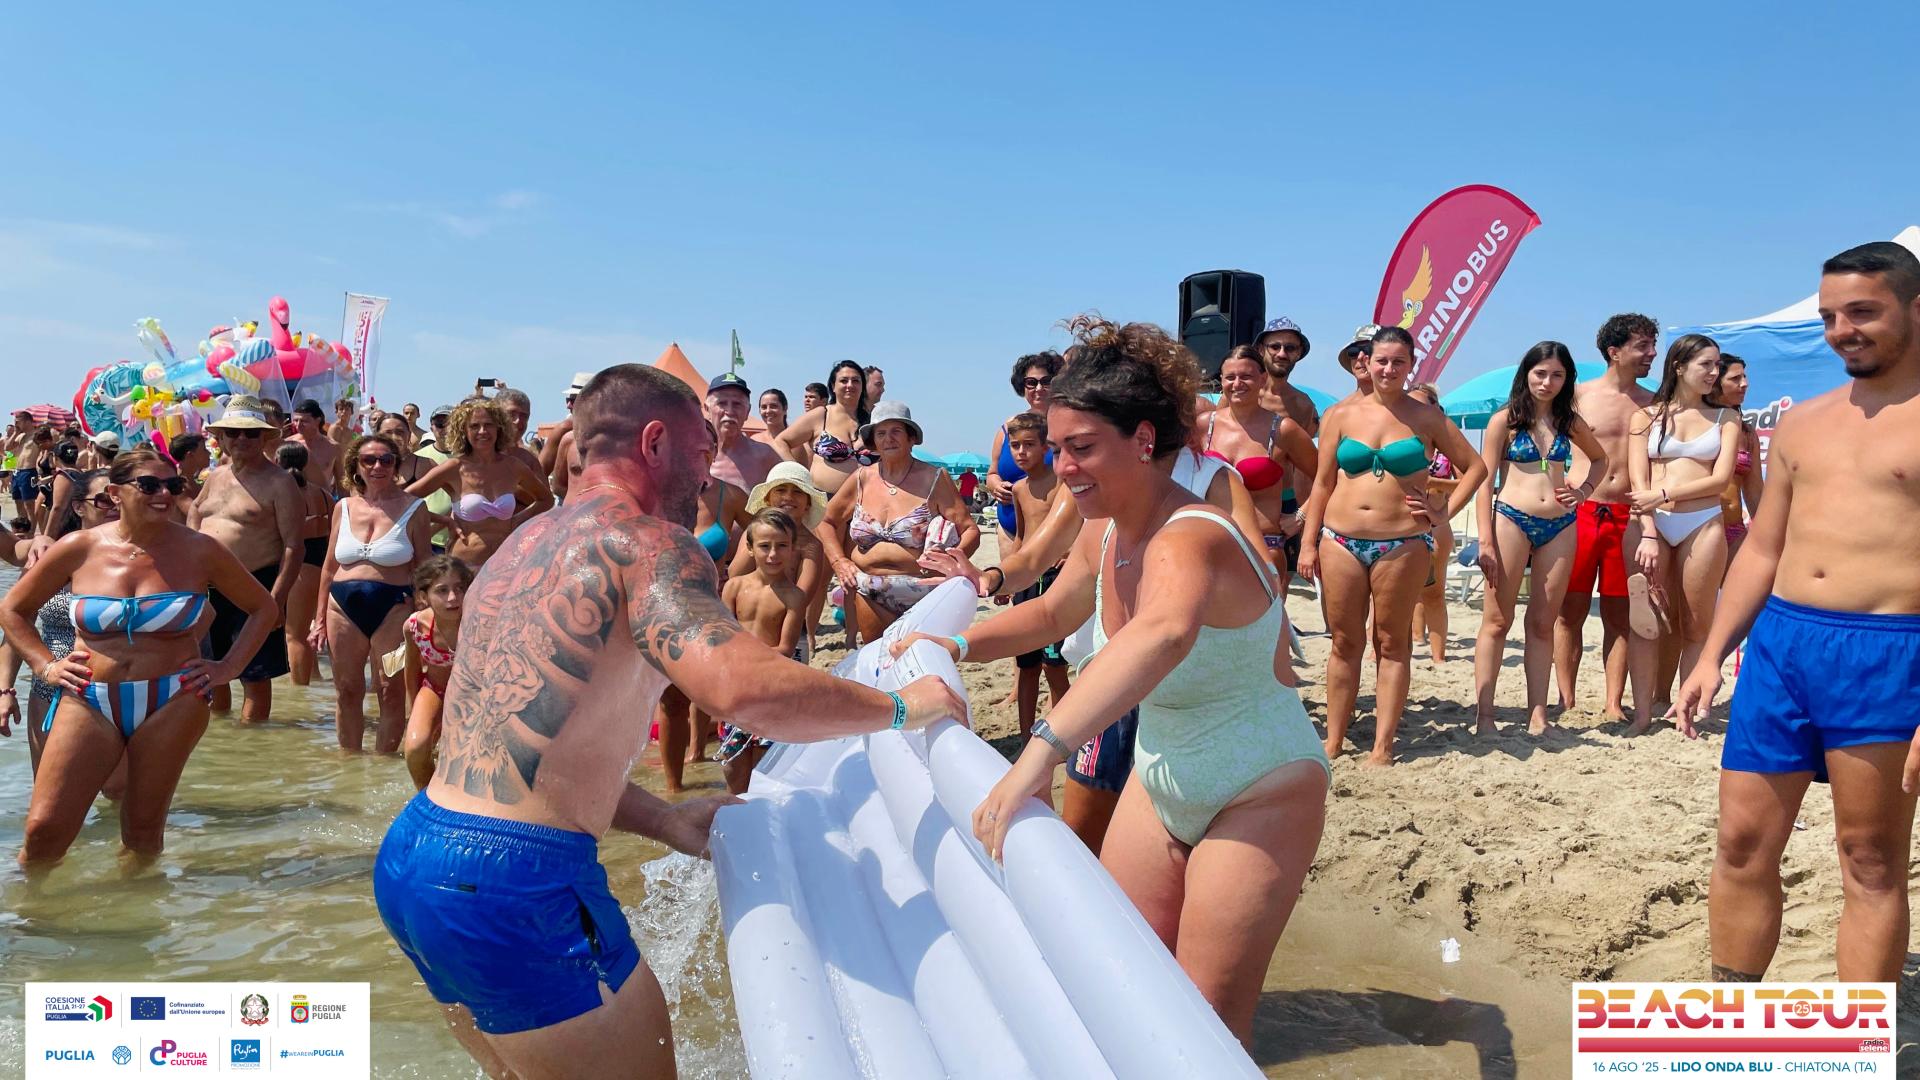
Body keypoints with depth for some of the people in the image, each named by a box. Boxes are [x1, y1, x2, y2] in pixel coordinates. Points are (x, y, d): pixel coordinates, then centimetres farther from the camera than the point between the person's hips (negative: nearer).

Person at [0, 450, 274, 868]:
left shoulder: (199, 551, -1)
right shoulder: (80, 548, 1)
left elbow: (263, 607, 10)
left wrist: (229, 666, 2)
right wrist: (45, 667, 5)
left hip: (172, 703, 0)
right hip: (88, 701, 1)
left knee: (144, 830, 6)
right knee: (44, 829, -3)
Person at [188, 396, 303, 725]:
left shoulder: (279, 483, -11)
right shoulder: (216, 477, 11)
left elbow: (294, 545, -15)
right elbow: (196, 508, 32)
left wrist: (276, 600, -22)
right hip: (208, 587, 7)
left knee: (255, 674, 0)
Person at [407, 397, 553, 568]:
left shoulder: (512, 466, 5)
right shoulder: (455, 468, -3)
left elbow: (546, 499, 20)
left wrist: (518, 519, 6)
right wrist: (446, 521, -3)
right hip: (463, 565, -2)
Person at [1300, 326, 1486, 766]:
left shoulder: (1426, 418, 4)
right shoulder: (1340, 415, 8)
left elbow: (1476, 466, 12)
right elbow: (1322, 482, 10)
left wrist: (1445, 512, 1)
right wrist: (1309, 542, 5)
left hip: (1403, 543, -1)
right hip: (1341, 540, 2)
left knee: (1392, 643, 4)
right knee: (1345, 642, 6)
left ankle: (1383, 745, 9)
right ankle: (1333, 741, 12)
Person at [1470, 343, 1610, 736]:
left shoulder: (1569, 422, 12)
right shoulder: (1505, 419, -1)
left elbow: (1600, 459, 30)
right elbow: (1484, 481, -5)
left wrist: (1584, 490, 9)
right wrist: (1486, 542, -12)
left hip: (1560, 526, 4)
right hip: (1512, 521, -4)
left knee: (1543, 622, 6)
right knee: (1497, 620, -2)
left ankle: (1537, 715, 10)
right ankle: (1483, 715, -1)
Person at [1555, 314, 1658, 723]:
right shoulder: (1580, 395, 4)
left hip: (1627, 516, 2)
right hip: (1580, 512, -2)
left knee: (1619, 616, 5)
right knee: (1571, 612, 1)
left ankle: (1614, 703, 11)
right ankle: (1566, 702, 8)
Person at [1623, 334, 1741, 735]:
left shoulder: (1725, 417, 11)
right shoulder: (1647, 416, 9)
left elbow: (1721, 479, -1)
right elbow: (1639, 483, 1)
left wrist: (1663, 494, -11)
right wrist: (1648, 534, -11)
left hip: (1703, 525, 1)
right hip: (1650, 523, 0)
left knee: (1696, 627, 2)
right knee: (1645, 622, -4)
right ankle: (1642, 713, 0)